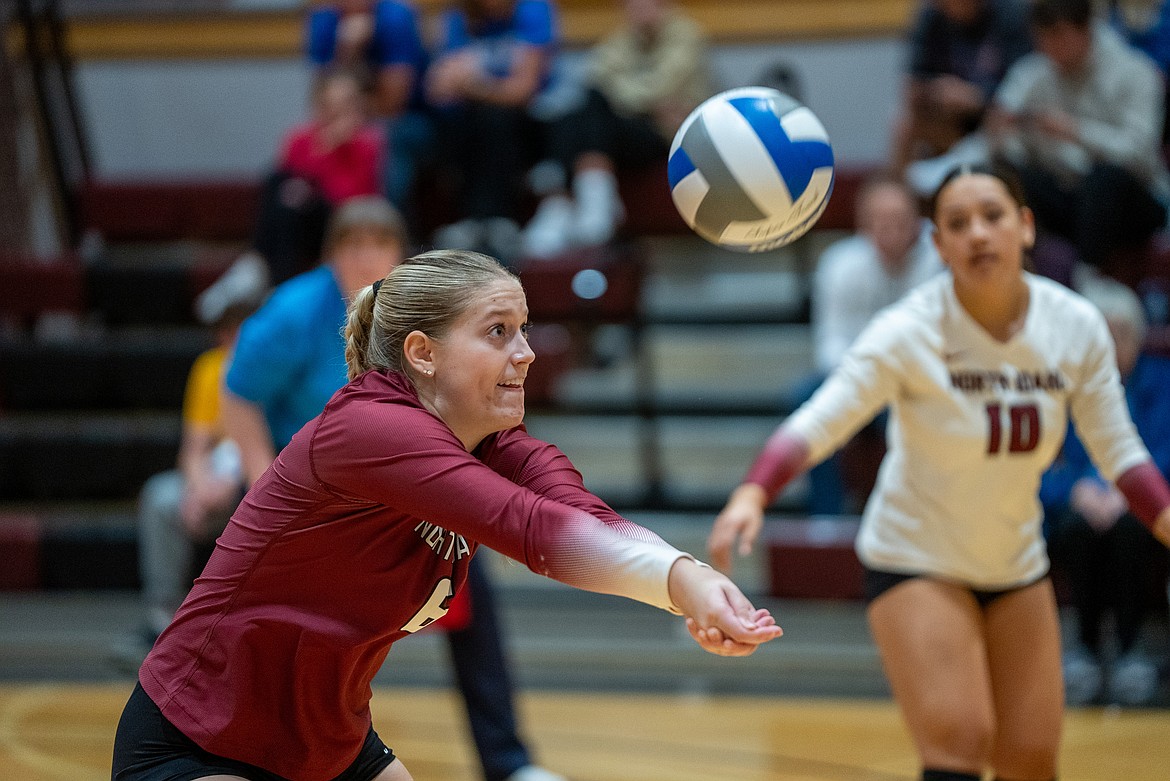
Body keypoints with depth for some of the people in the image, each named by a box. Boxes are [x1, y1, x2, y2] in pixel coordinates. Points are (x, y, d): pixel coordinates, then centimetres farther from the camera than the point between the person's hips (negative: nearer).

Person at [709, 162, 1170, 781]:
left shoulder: (1076, 327, -10)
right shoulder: (911, 332, -23)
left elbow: (1119, 453, -1)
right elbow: (817, 422, -33)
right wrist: (752, 494, -50)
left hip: (1017, 567, 5)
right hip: (914, 560, -5)